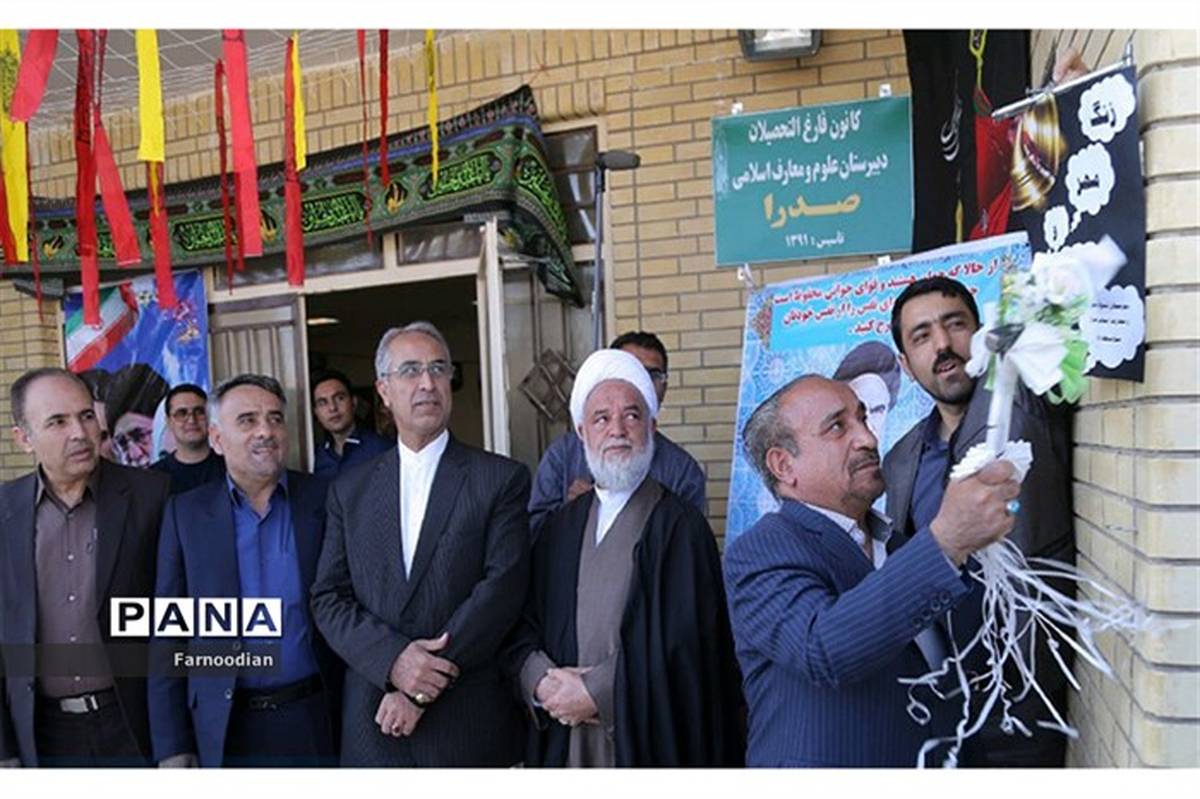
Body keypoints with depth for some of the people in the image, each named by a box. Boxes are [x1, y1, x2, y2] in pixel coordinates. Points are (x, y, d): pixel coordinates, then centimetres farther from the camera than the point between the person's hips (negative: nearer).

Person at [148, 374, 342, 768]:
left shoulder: (326, 500, -3)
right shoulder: (185, 513, 0)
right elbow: (168, 633, 1)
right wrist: (172, 745, -1)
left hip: (318, 719, 0)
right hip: (225, 727, 1)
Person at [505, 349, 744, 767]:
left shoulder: (679, 526, -11)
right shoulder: (560, 525, 5)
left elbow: (685, 644, -16)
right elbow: (523, 623, 5)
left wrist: (597, 693, -16)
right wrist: (541, 682, -13)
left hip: (648, 739, -4)